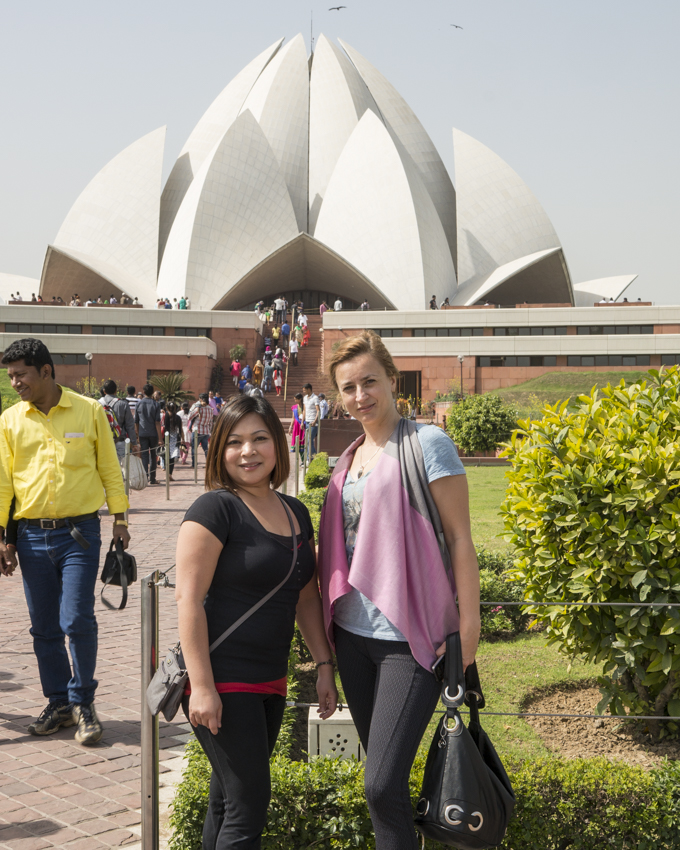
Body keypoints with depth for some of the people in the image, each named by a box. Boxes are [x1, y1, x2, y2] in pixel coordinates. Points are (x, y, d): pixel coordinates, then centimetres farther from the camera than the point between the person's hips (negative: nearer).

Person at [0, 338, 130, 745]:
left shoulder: (88, 411, -1)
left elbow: (110, 468, 6)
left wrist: (120, 519, 6)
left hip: (80, 532, -3)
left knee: (78, 621, -9)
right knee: (44, 628, 8)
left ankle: (83, 703, 8)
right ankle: (59, 703, 23)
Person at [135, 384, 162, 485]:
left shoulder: (139, 404, 2)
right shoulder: (156, 404, -3)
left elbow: (136, 422, 5)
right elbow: (157, 422, -7)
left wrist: (137, 435, 14)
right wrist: (159, 438, -6)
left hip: (142, 434, 0)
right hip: (153, 434, 0)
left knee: (144, 456, 1)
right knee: (153, 456, 12)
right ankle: (152, 478, 14)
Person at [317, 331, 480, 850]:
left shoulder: (426, 443, -8)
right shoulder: (349, 459, 13)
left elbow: (460, 539, -9)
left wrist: (468, 628, -13)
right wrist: (329, 632, 17)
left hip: (410, 637, -7)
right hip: (353, 634, 7)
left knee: (382, 786, -11)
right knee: (382, 777, 14)